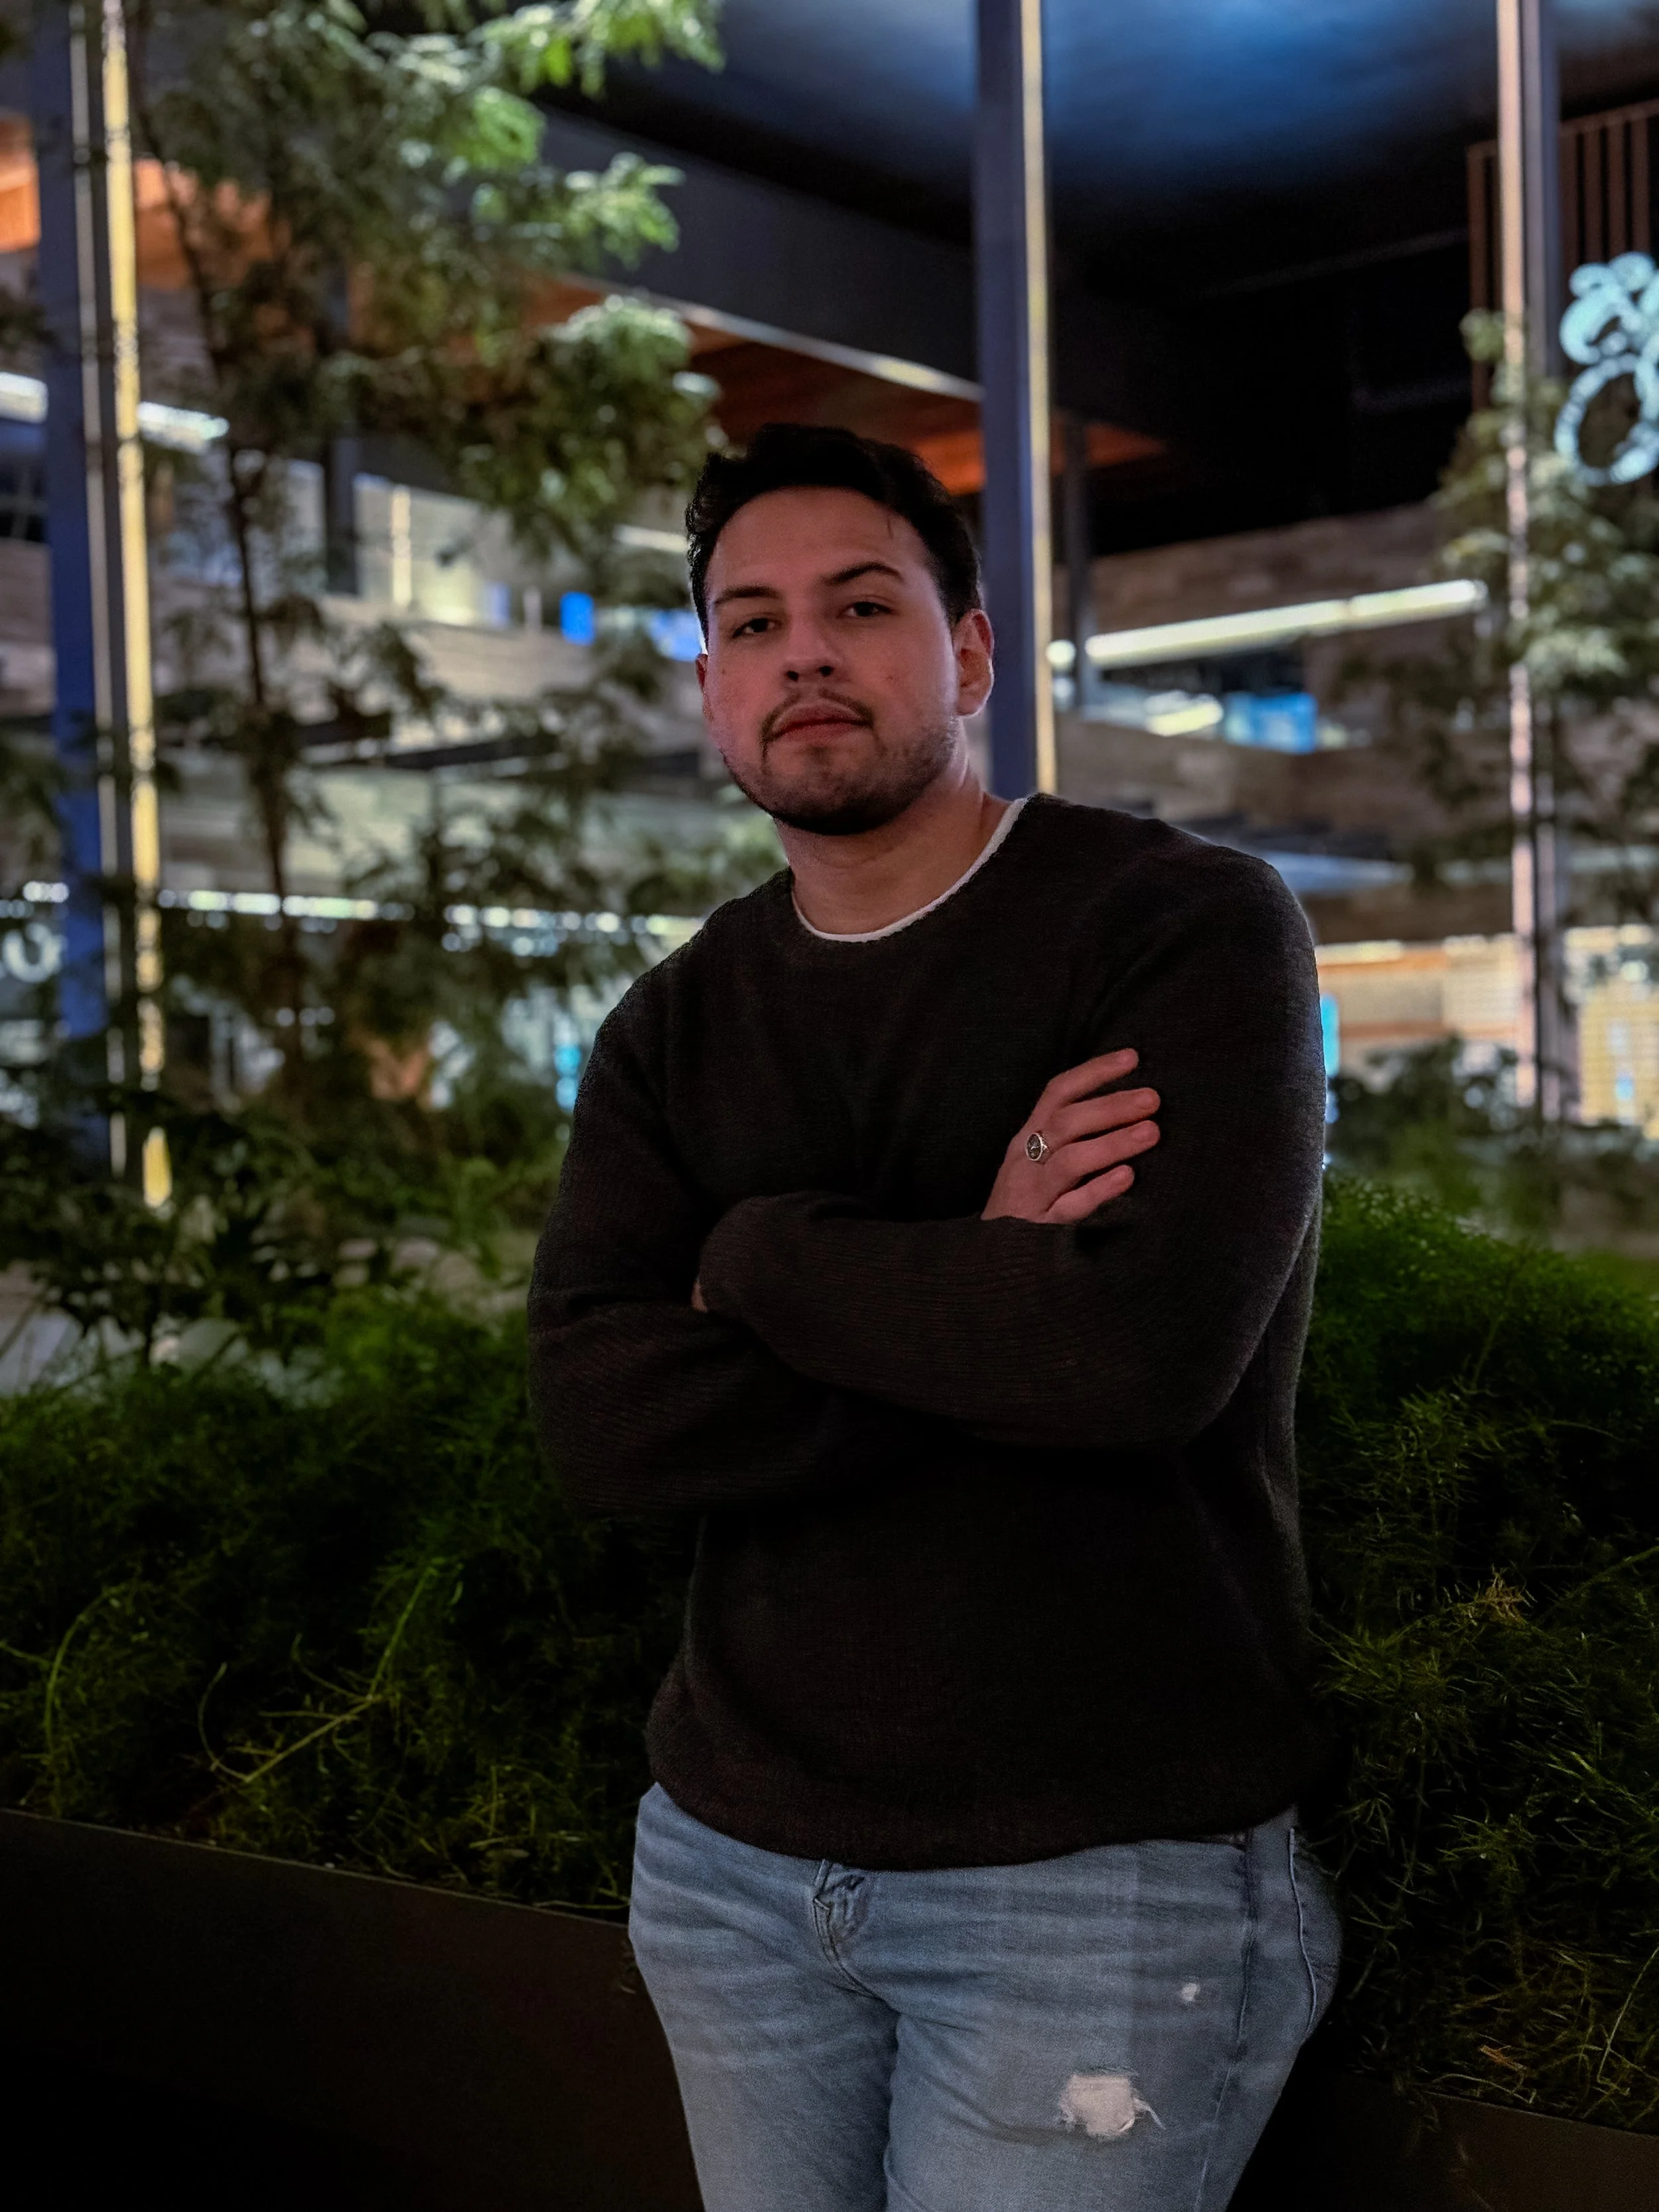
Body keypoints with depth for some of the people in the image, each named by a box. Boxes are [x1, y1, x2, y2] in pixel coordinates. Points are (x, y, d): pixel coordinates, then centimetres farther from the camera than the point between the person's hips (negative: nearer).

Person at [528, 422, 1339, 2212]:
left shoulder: (1187, 925, -9)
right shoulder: (673, 1031, 5)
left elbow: (1148, 1345, -24)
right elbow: (598, 1424, -9)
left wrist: (764, 1256, -11)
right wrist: (969, 1296, -19)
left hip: (1102, 1869, -4)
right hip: (730, 1852, 5)